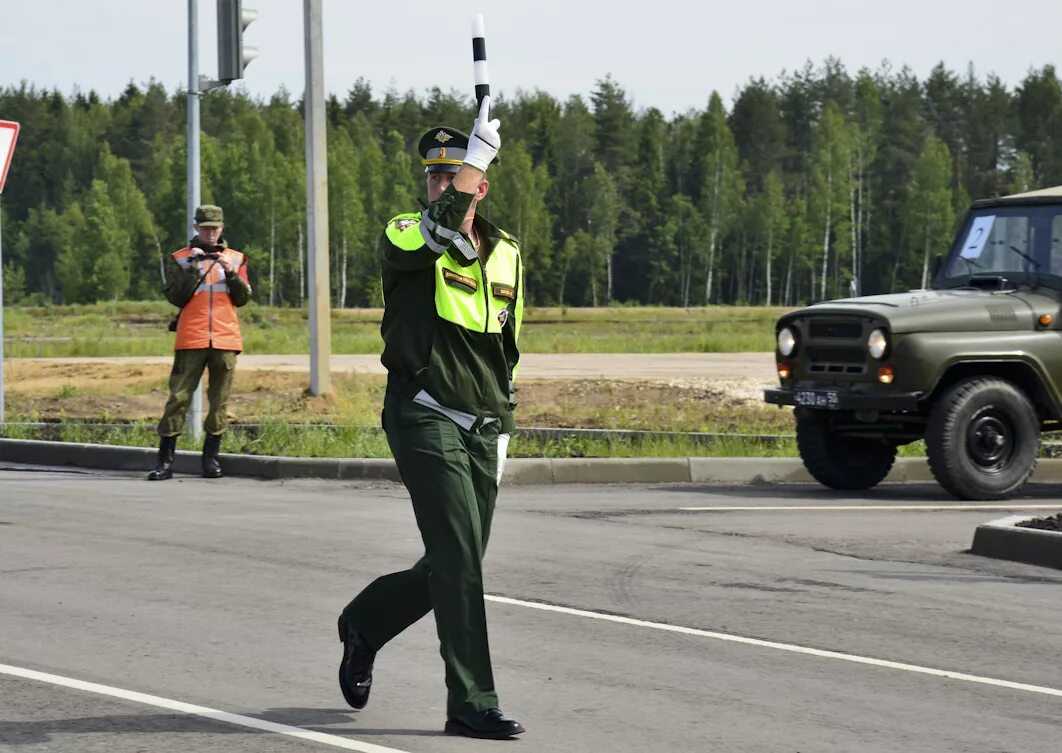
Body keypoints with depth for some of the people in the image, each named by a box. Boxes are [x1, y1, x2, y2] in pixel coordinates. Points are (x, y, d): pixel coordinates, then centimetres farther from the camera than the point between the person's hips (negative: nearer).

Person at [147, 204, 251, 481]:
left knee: (219, 400, 4)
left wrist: (231, 273, -9)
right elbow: (176, 297, -2)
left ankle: (211, 457, 12)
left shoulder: (236, 259, 13)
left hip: (226, 340, 2)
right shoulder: (181, 259, 7)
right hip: (191, 340, -2)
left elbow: (243, 298, 7)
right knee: (179, 396, -6)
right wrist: (193, 270, -12)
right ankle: (165, 460, -5)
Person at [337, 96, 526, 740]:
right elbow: (443, 229, -28)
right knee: (459, 566, -14)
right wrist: (479, 152, -30)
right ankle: (472, 703, -10)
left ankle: (363, 626, 37)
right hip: (426, 421, -6)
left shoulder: (506, 254, 14)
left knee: (453, 571, 11)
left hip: (482, 431, 6)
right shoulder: (405, 239, -3)